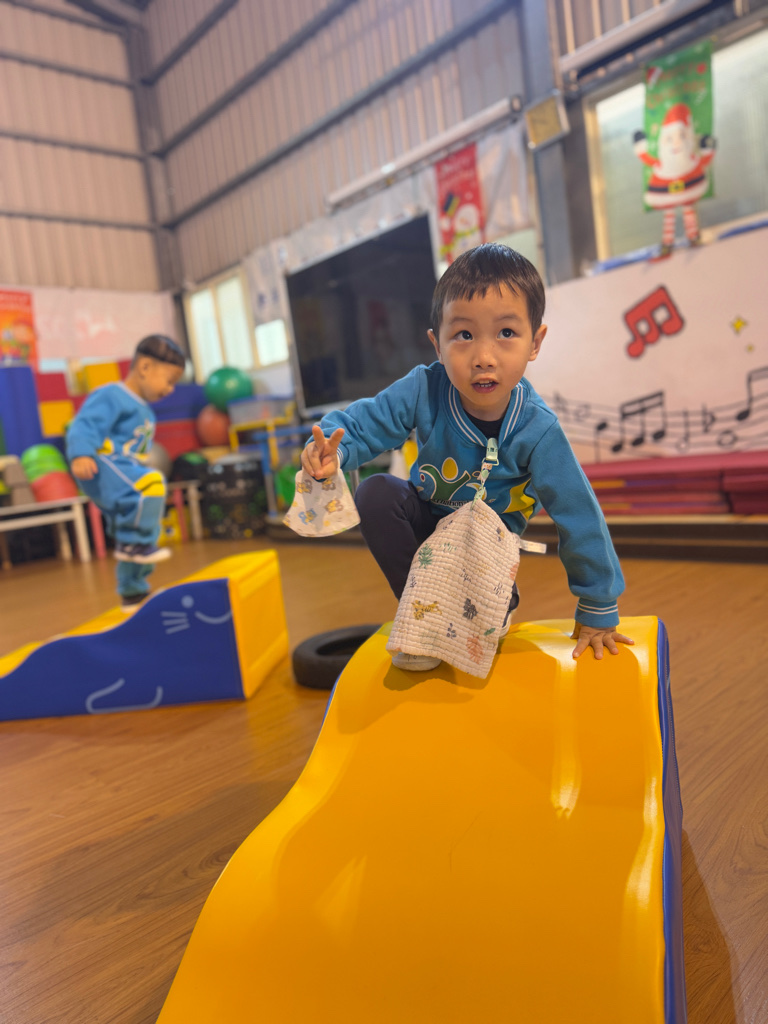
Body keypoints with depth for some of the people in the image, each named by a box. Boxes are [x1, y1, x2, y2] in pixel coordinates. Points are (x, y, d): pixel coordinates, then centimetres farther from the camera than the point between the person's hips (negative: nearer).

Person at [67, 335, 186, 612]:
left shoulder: (143, 410, 22)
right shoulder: (111, 397, -9)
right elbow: (84, 426, -20)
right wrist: (80, 455, -38)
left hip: (125, 471, 10)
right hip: (103, 467, -10)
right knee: (150, 483, -36)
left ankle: (132, 593, 30)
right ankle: (133, 543, -26)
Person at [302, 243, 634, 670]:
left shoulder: (538, 431, -30)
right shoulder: (423, 391, -27)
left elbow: (579, 518, -23)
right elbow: (362, 422, -16)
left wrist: (598, 611, -15)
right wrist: (333, 449, -43)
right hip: (426, 518, 3)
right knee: (376, 493, -26)